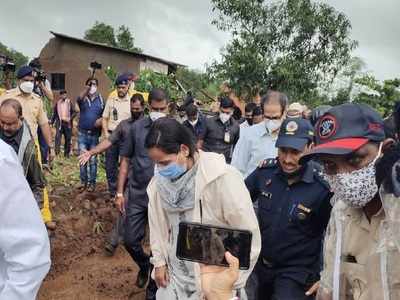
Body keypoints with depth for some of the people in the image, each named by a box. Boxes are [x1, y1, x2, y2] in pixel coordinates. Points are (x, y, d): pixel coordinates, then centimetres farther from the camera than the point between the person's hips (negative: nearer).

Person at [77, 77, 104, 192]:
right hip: (82, 133, 0)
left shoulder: (100, 100, 2)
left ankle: (92, 182, 14)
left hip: (94, 134, 0)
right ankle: (83, 181, 16)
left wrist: (101, 120, -16)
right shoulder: (83, 99, -1)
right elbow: (79, 99, -26)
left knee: (93, 160, 5)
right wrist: (87, 87, -44)